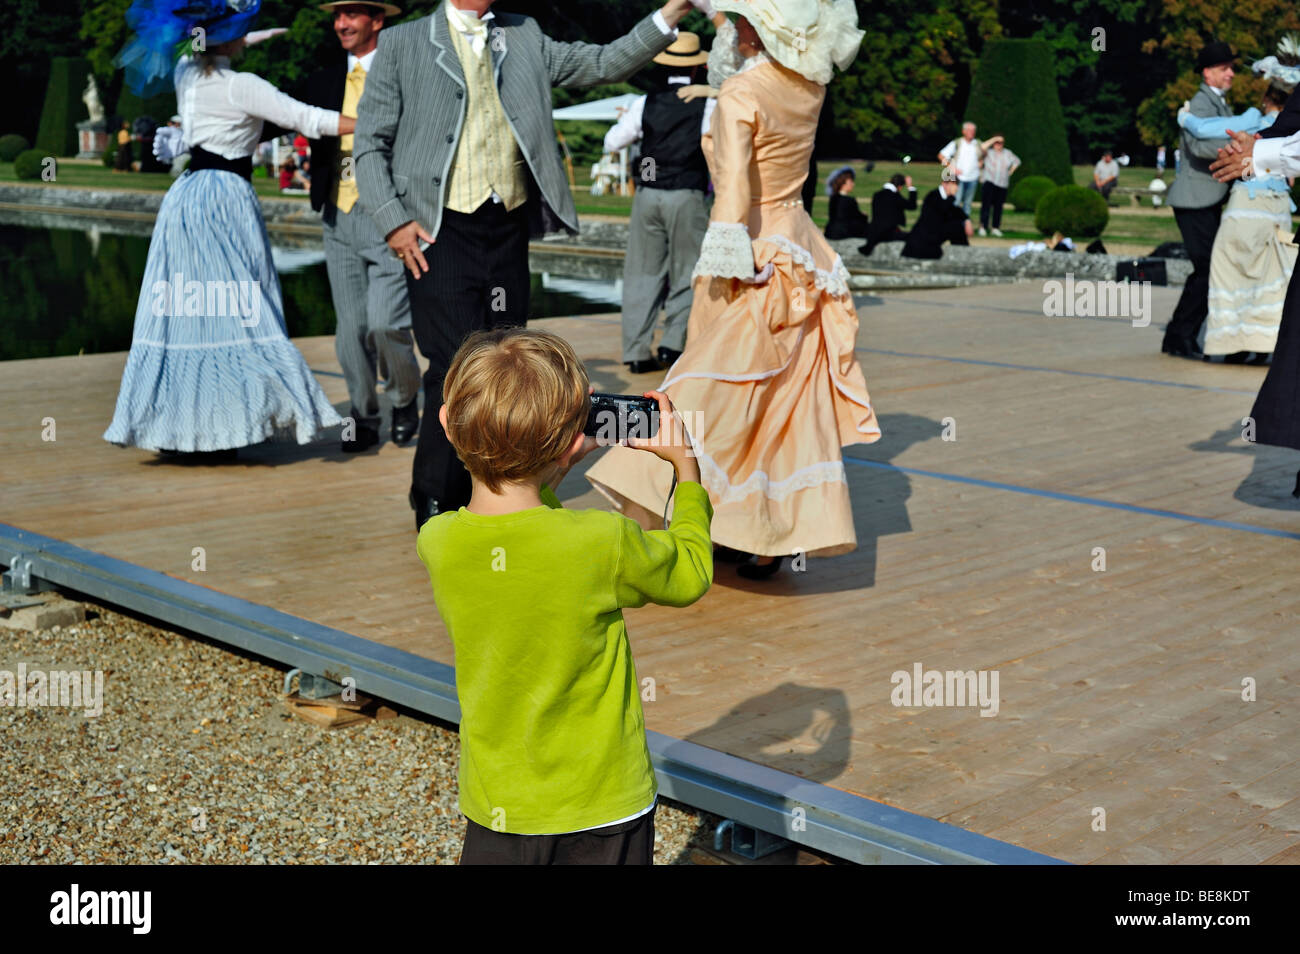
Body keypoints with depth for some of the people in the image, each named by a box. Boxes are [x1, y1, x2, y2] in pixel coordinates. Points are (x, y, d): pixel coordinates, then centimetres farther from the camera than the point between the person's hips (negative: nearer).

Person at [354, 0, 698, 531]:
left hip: (508, 228, 4)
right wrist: (393, 221, -8)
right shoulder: (404, 43, 4)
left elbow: (603, 65, 10)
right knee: (456, 367, -11)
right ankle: (436, 503, 3)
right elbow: (370, 144, 3)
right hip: (441, 229, -4)